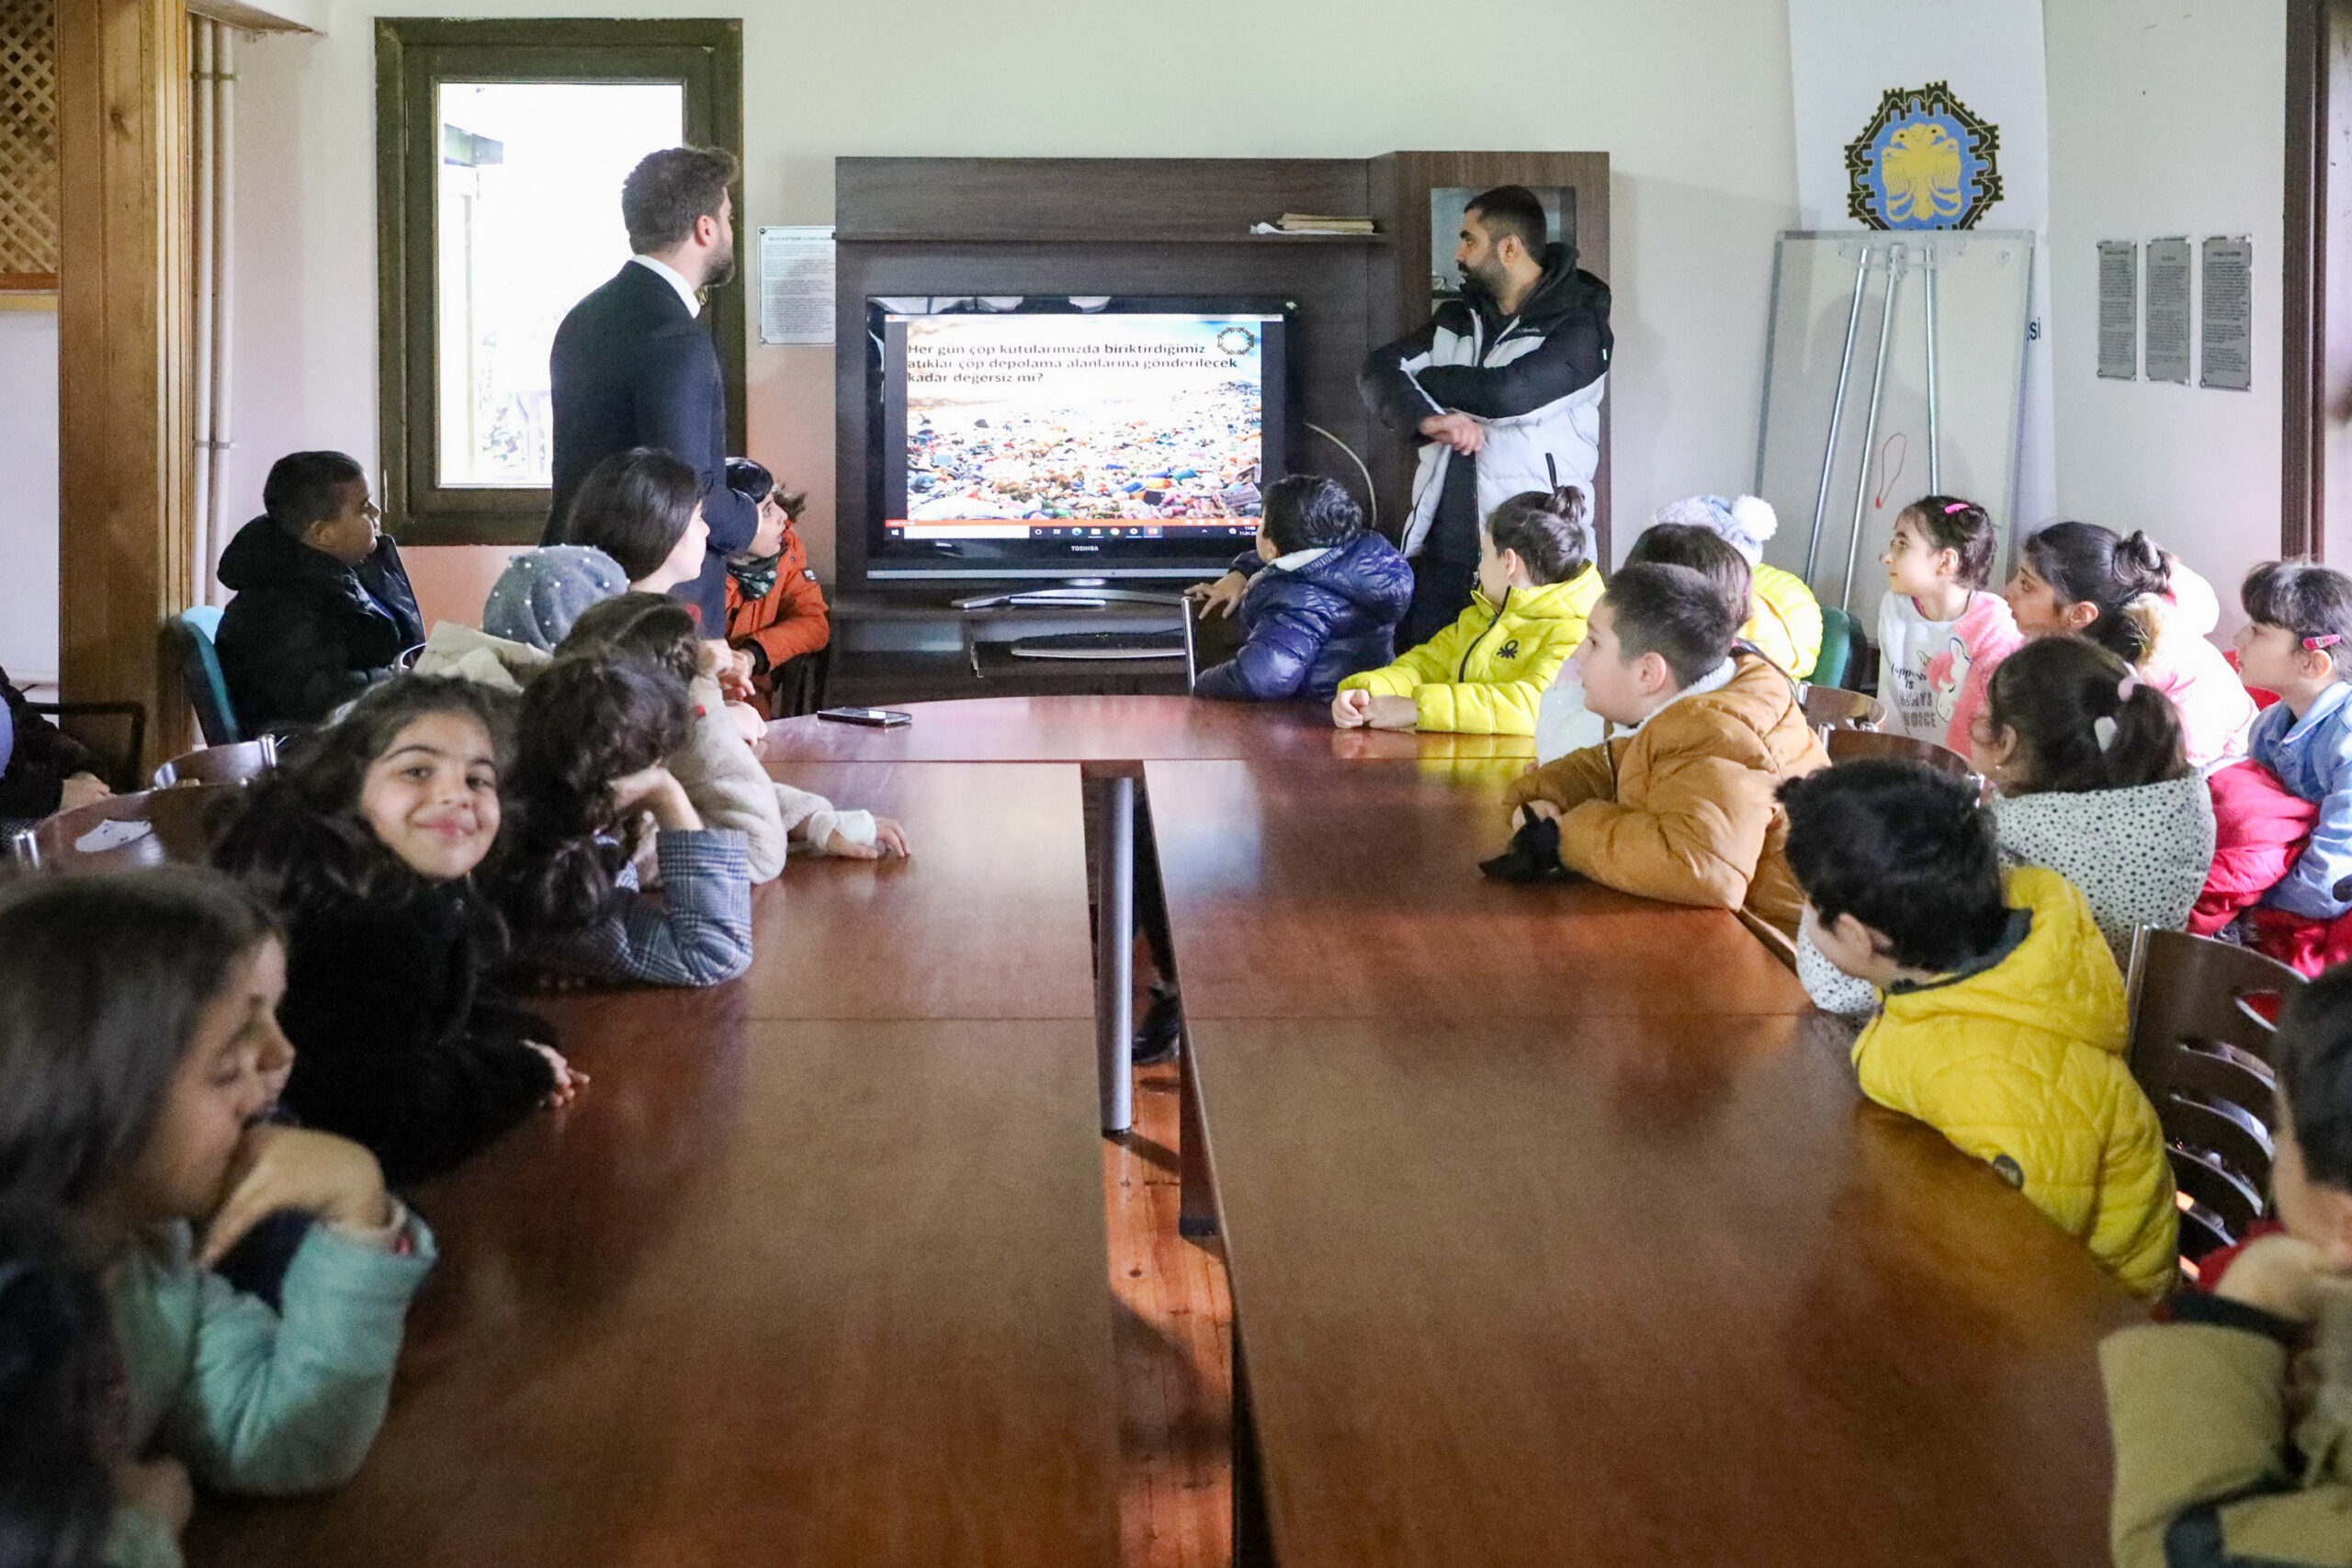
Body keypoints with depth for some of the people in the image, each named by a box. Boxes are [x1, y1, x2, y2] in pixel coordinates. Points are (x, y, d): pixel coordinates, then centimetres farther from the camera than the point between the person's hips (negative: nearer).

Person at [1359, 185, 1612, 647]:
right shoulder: (1459, 320, 15)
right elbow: (1377, 368, 2)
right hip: (1440, 552, 6)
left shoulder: (1579, 329, -5)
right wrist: (1426, 417, -20)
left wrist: (1422, 377, -3)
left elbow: (1508, 393, -20)